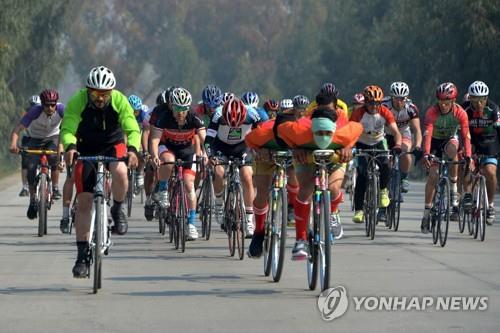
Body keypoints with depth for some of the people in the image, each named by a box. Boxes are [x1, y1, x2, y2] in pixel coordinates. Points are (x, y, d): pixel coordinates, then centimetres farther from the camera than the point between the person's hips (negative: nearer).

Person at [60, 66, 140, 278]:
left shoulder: (119, 101, -21)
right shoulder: (77, 101, -22)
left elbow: (133, 129, -27)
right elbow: (67, 129, -31)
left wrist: (133, 149, -47)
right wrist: (70, 147, -52)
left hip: (113, 145, 0)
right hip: (87, 149, 0)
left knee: (120, 172, -34)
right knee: (84, 201, -6)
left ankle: (118, 210, -4)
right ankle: (82, 255, 2)